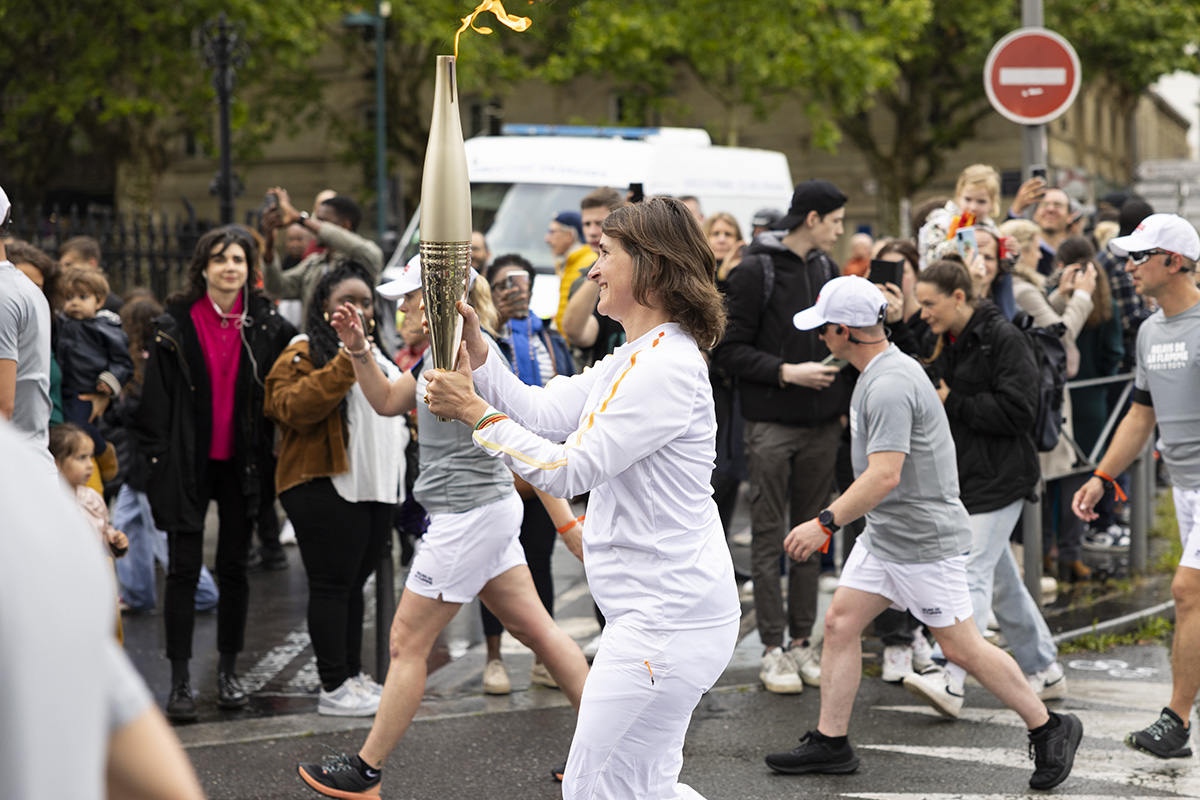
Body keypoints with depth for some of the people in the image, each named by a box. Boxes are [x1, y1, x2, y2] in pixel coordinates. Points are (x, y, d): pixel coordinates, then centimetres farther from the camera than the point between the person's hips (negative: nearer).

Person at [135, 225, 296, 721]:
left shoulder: (266, 324, 3)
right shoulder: (176, 326, -2)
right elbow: (156, 398, -2)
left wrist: (268, 450, -1)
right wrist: (155, 459, -7)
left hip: (240, 463, 2)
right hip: (187, 464, -2)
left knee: (234, 568, 9)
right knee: (184, 570, -2)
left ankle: (228, 672, 20)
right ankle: (180, 681, 2)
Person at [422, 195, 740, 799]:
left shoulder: (667, 366, -18)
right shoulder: (633, 359, 15)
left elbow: (569, 470, -20)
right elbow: (543, 412, 14)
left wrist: (475, 411, -13)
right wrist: (476, 354, 2)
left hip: (667, 618, -11)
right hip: (657, 610, 11)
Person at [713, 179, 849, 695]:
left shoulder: (826, 269, 11)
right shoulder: (755, 271, -8)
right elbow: (728, 351, -10)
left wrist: (846, 399, 10)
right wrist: (785, 372, -17)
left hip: (822, 424, 6)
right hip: (771, 424, -6)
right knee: (769, 537, -1)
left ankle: (802, 642, 15)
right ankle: (773, 649, 3)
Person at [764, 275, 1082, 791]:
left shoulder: (890, 386, -24)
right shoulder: (882, 371, 9)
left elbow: (884, 476, -32)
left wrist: (825, 523, -31)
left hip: (924, 539, -10)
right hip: (883, 535, 10)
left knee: (960, 646, -2)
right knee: (840, 623, 6)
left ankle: (1049, 730, 11)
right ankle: (830, 743, 11)